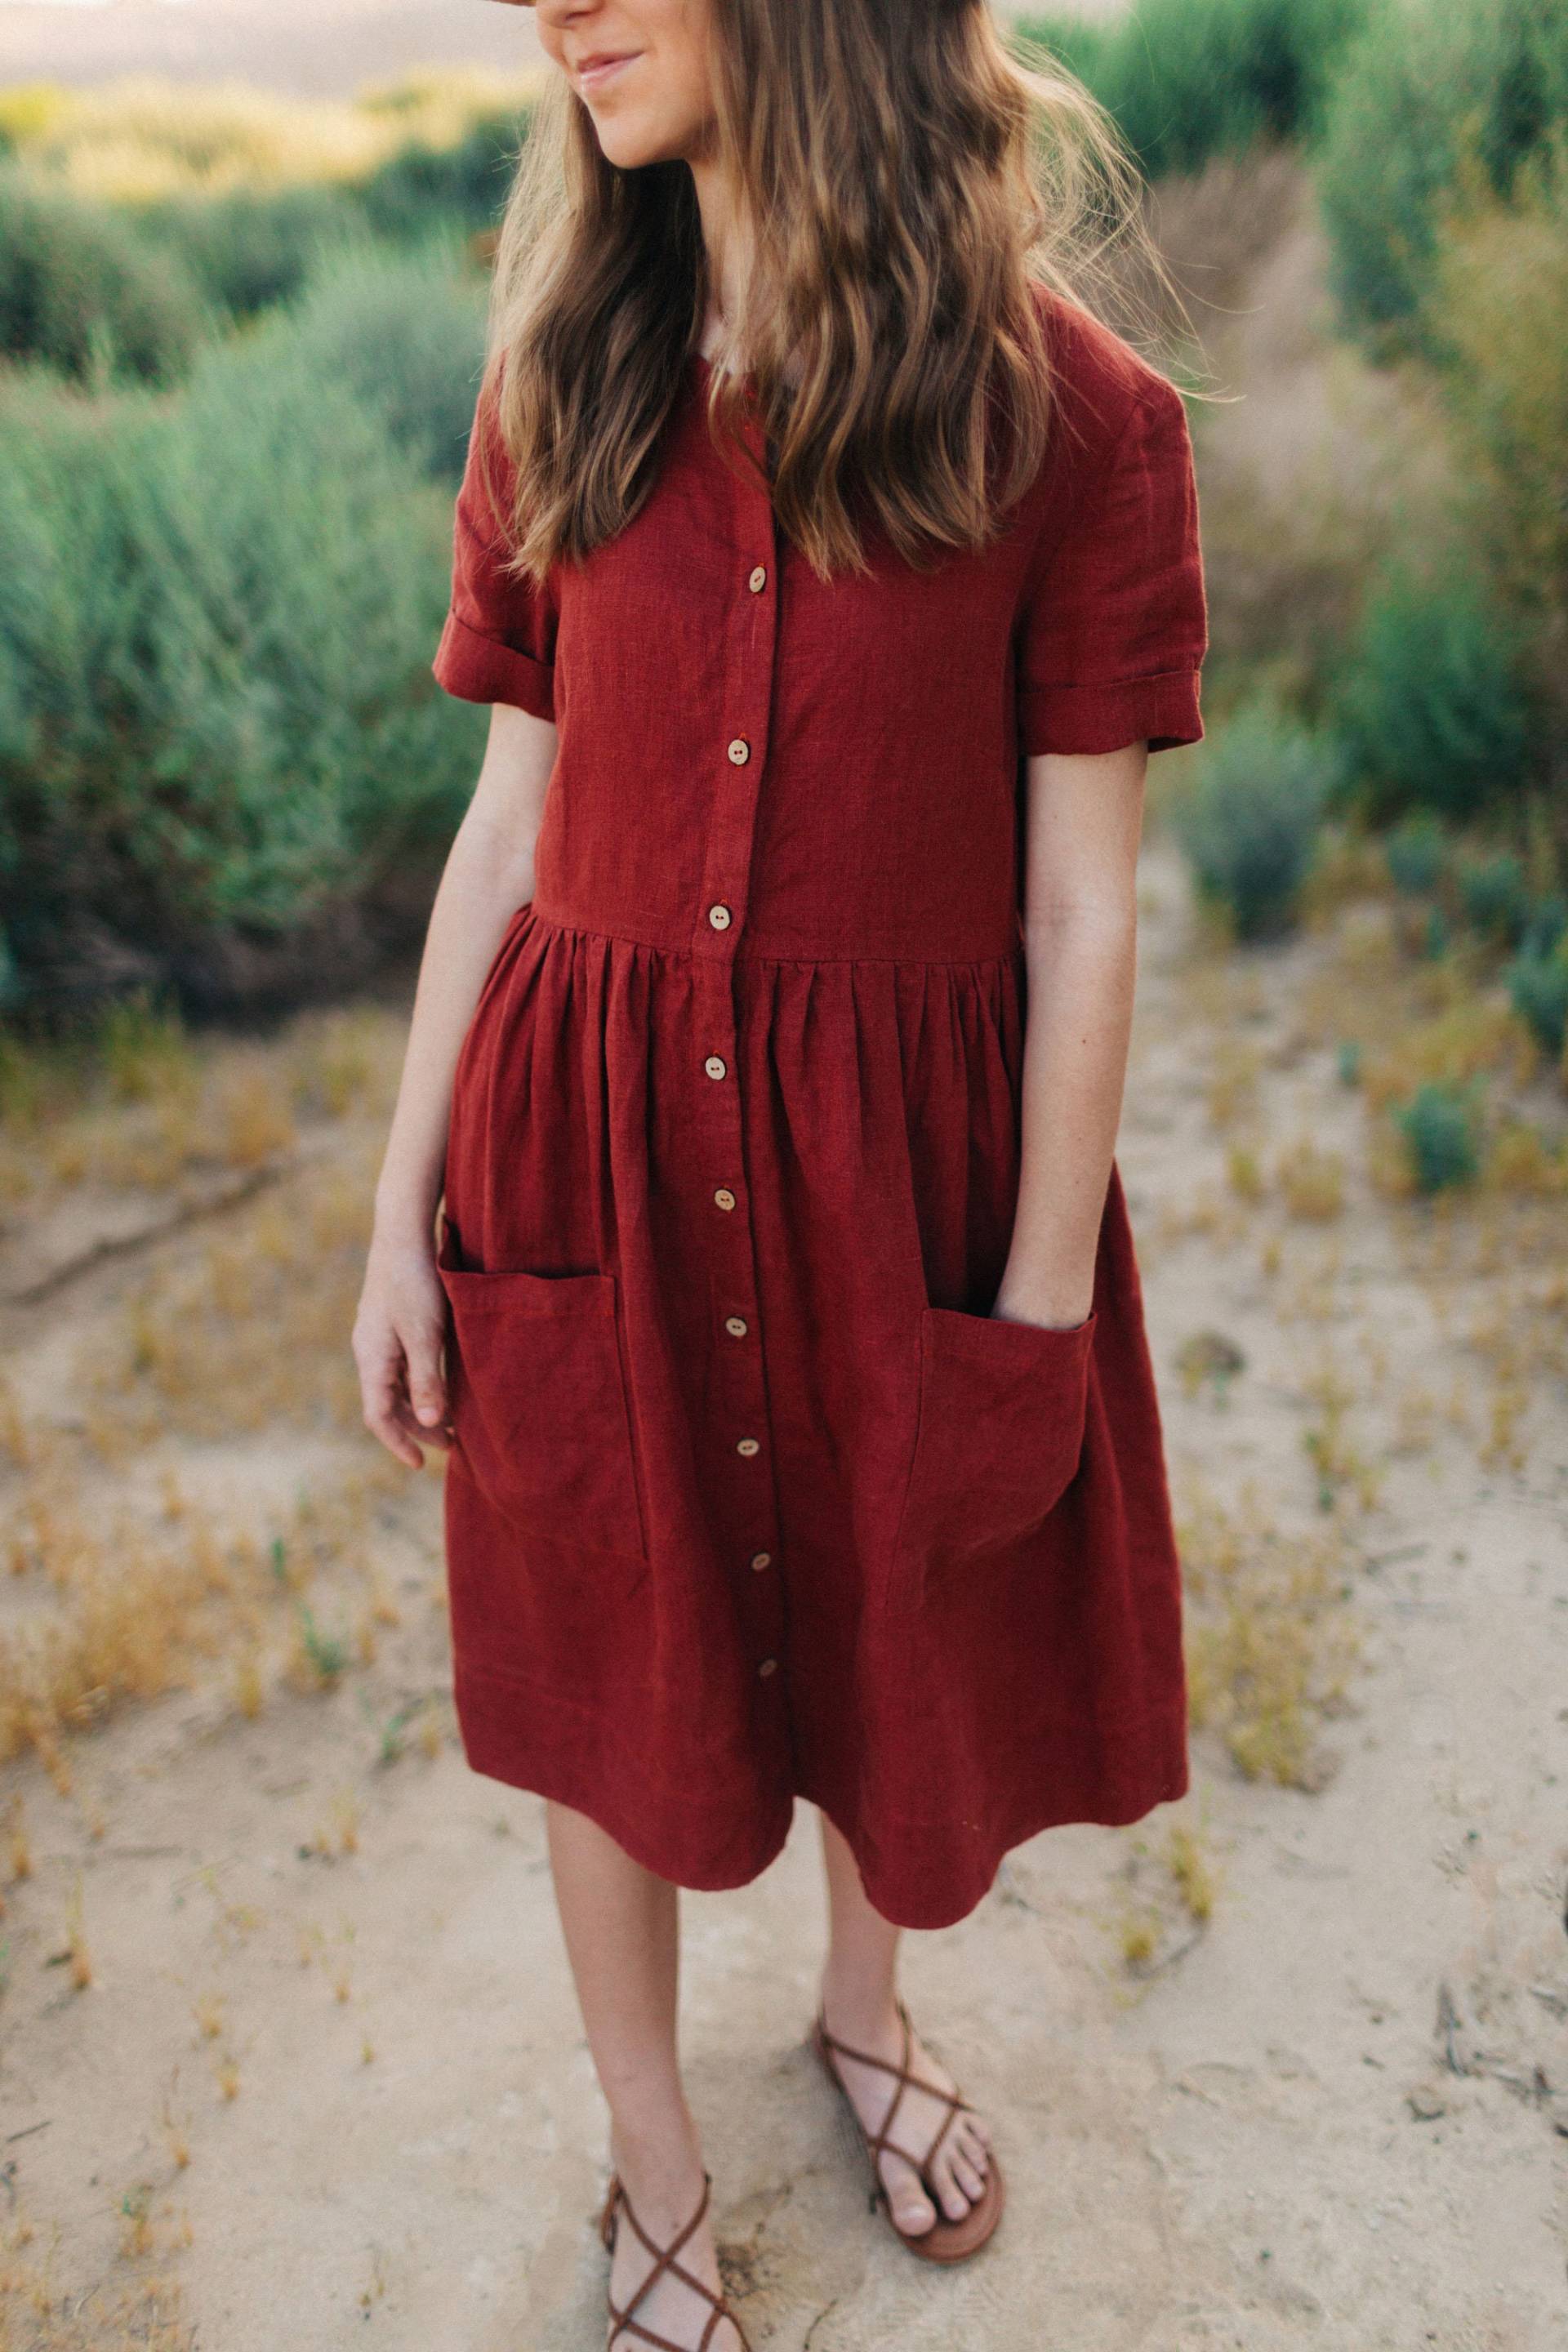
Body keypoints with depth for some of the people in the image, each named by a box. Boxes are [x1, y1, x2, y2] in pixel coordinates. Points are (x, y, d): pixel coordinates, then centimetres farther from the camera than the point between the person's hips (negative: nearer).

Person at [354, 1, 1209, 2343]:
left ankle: (865, 2003, 55)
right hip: (593, 1150, 3)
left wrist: (1041, 1307, -6)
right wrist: (403, 1211, 3)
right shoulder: (563, 384, 1)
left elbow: (1082, 909, -8)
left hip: (904, 1152, -2)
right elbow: (510, 816, 3)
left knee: (901, 1639, 19)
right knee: (613, 1664, 16)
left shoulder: (1074, 415, -10)